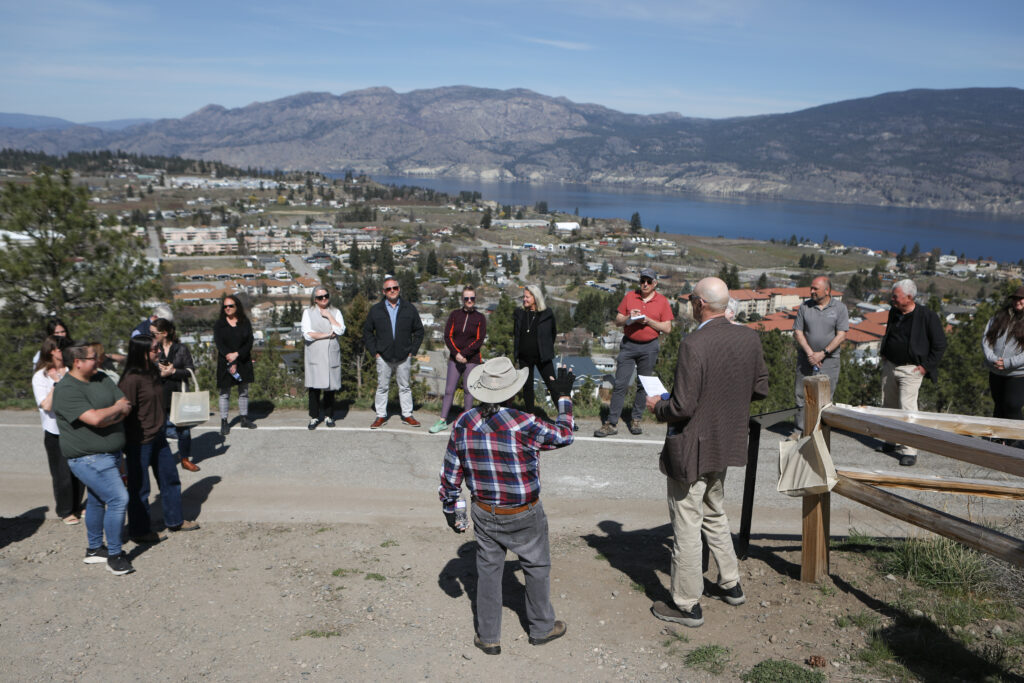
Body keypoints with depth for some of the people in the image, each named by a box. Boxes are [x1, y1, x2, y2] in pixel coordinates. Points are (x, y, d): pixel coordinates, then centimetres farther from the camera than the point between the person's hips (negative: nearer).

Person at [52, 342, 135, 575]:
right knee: (118, 499, -13)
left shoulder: (101, 379, 7)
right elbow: (95, 418, -28)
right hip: (89, 458, -8)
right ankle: (114, 555, -1)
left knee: (97, 500, 19)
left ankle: (94, 549, 34)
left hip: (110, 454, 8)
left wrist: (106, 416, -17)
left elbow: (126, 406, 1)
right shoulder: (67, 390, -18)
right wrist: (117, 408, -10)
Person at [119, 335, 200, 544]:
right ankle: (139, 531, 24)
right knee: (139, 487, 7)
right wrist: (126, 446, -17)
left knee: (170, 478, 18)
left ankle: (174, 520, 35)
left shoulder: (153, 372, 4)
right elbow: (125, 411, -20)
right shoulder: (132, 379, -23)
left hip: (158, 436, 9)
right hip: (139, 441, -9)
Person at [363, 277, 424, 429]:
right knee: (382, 387, 5)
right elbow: (367, 332, 9)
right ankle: (381, 416, 14)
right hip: (383, 357, 0)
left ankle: (407, 415, 17)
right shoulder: (376, 310, 3)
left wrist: (413, 350, 2)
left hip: (404, 357, 0)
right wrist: (374, 351, 0)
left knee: (405, 387, 8)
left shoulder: (409, 309, 4)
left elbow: (419, 331, 10)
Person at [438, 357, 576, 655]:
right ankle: (541, 628, 36)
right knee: (537, 568, 19)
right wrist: (564, 396, 5)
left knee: (488, 571, 18)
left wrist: (449, 510, 12)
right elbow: (563, 435, -7)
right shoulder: (522, 425, -25)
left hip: (484, 513, 3)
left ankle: (488, 637, 28)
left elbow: (450, 473, -1)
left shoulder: (463, 424, -11)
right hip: (523, 517, -3)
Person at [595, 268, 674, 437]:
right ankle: (611, 423, -2)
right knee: (620, 384, -4)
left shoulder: (662, 301, 3)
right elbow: (617, 321, 9)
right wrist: (628, 318, -12)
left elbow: (667, 328, -1)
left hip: (649, 347, 0)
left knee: (643, 385, 7)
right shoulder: (629, 296, 7)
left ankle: (636, 420, 19)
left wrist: (648, 320, -13)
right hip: (628, 345, 0)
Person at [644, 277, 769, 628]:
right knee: (715, 514, 27)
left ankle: (687, 605, 18)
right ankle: (730, 584, 40)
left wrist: (658, 406, -5)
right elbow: (760, 388, 8)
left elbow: (683, 407, -25)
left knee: (686, 526, 6)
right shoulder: (749, 338, -2)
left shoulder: (694, 345, -25)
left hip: (692, 448, -8)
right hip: (726, 443, 8)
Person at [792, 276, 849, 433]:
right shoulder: (804, 307, 5)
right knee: (801, 396, 2)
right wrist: (810, 353, -11)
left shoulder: (839, 308, 0)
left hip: (829, 360, -2)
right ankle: (800, 430, 12)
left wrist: (823, 353, -14)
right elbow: (797, 332, 2)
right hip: (805, 359, 2)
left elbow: (841, 335, -6)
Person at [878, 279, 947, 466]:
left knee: (907, 408, -12)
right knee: (888, 406, 13)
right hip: (889, 366, 7)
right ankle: (894, 442, 28)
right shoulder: (894, 312, 7)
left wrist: (926, 366, -10)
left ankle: (910, 451, -6)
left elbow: (940, 343, -7)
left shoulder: (927, 315, -13)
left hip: (910, 369, -7)